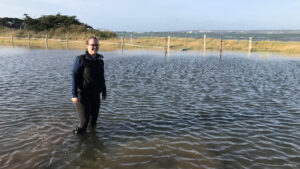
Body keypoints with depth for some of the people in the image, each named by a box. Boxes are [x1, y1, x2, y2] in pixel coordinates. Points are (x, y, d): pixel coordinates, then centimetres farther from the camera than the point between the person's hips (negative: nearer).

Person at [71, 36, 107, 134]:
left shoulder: (100, 60, 8)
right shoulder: (80, 60, -10)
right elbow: (74, 77, -14)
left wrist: (104, 92, 16)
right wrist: (74, 95, -19)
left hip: (95, 95, 6)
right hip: (82, 95, -5)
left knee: (94, 118, 13)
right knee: (84, 120, -4)